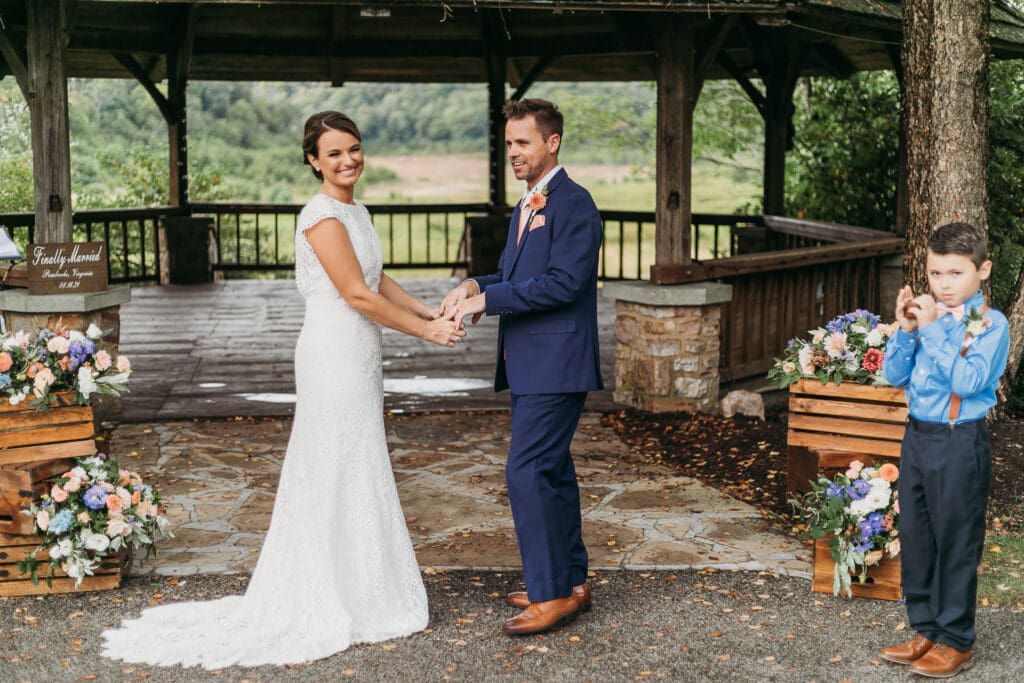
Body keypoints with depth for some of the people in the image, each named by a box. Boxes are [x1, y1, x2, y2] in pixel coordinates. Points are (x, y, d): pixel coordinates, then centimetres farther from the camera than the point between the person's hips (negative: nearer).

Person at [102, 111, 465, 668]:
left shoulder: (355, 210, 13)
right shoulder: (322, 216, -16)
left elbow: (376, 279, 20)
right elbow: (357, 295, -19)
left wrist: (429, 311, 10)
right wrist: (426, 332, -14)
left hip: (355, 356, 10)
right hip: (335, 355, -10)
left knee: (353, 473, 15)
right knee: (342, 476, -2)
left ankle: (348, 594, 26)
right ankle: (336, 607, 10)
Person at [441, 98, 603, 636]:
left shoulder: (574, 204, -12)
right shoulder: (525, 209, 18)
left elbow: (562, 283, -21)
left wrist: (486, 300, -19)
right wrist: (473, 285, 1)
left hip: (556, 364, -10)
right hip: (530, 364, 10)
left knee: (527, 471, -12)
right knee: (552, 471, 15)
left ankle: (551, 594, -4)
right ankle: (571, 582, 25)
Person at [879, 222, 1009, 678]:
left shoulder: (990, 324, -11)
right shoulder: (928, 316, 5)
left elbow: (968, 381, -23)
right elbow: (894, 376, 5)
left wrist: (933, 330, -24)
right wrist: (905, 330, -8)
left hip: (959, 442, -6)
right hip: (918, 435, 7)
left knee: (956, 543, 4)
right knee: (915, 537, 14)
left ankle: (956, 643, 17)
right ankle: (926, 631, 28)